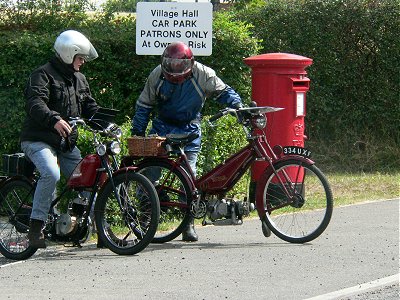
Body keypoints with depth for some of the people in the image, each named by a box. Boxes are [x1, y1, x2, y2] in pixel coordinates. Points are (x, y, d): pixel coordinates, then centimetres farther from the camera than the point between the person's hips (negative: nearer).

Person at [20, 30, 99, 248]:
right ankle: (36, 227, -27)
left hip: (67, 143, 8)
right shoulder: (43, 75, -8)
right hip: (38, 140, -8)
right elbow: (35, 103, -25)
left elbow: (90, 107, 19)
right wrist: (53, 119, -44)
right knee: (51, 173, -31)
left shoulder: (79, 79, 17)